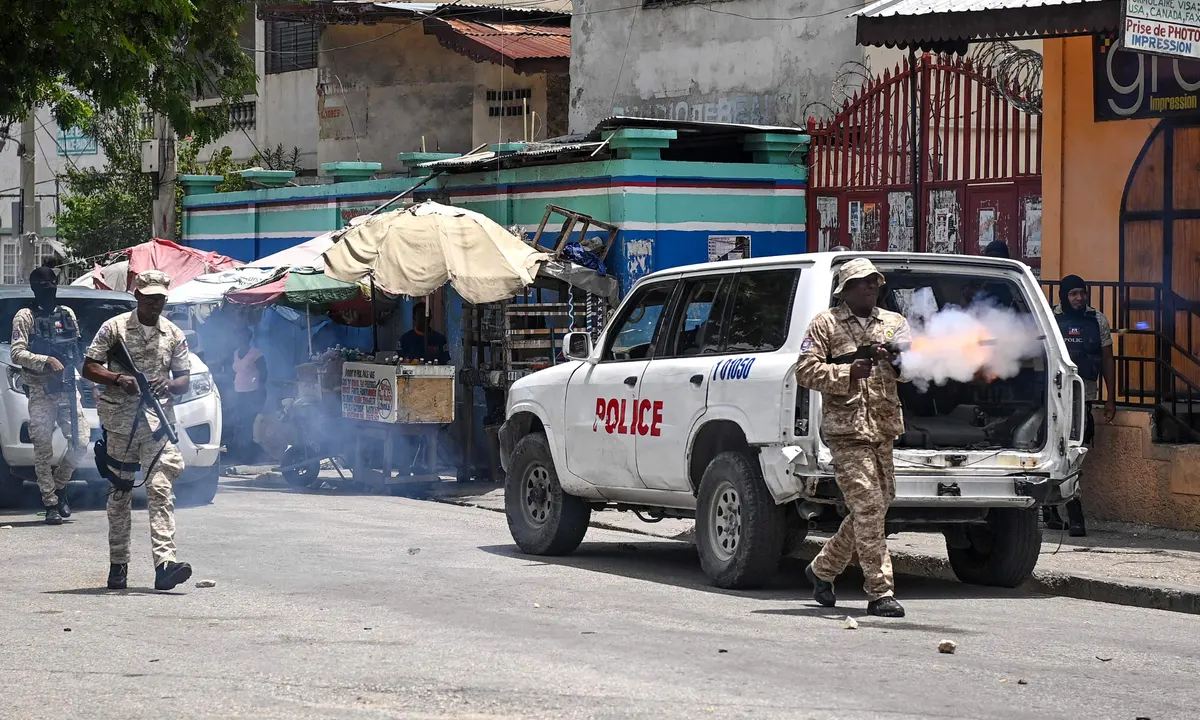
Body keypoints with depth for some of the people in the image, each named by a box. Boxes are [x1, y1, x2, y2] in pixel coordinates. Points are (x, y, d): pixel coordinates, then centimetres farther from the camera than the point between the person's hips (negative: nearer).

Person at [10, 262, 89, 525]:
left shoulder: (67, 314, 15)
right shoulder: (25, 317, 0)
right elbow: (17, 353, -9)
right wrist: (46, 362, -21)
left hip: (68, 390, 4)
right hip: (40, 392, -4)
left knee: (81, 441, -5)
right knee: (43, 449, -4)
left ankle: (59, 485, 18)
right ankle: (51, 504, 1)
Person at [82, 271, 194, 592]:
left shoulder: (174, 335, 11)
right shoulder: (114, 328, 4)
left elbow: (184, 381, 12)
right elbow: (89, 367, 3)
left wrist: (168, 385, -11)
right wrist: (118, 379, -14)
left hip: (158, 421, 1)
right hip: (119, 420, -1)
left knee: (160, 489, -12)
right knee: (119, 493, 6)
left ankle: (165, 564, -23)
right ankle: (118, 564, 15)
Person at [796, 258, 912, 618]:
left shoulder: (894, 323, 16)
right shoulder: (825, 324, 4)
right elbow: (805, 371, -4)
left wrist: (895, 359, -17)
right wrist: (848, 373, -17)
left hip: (884, 429, 6)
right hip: (846, 429, -6)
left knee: (876, 506, 11)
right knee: (868, 508, -12)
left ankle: (823, 568, 30)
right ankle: (880, 593, -10)